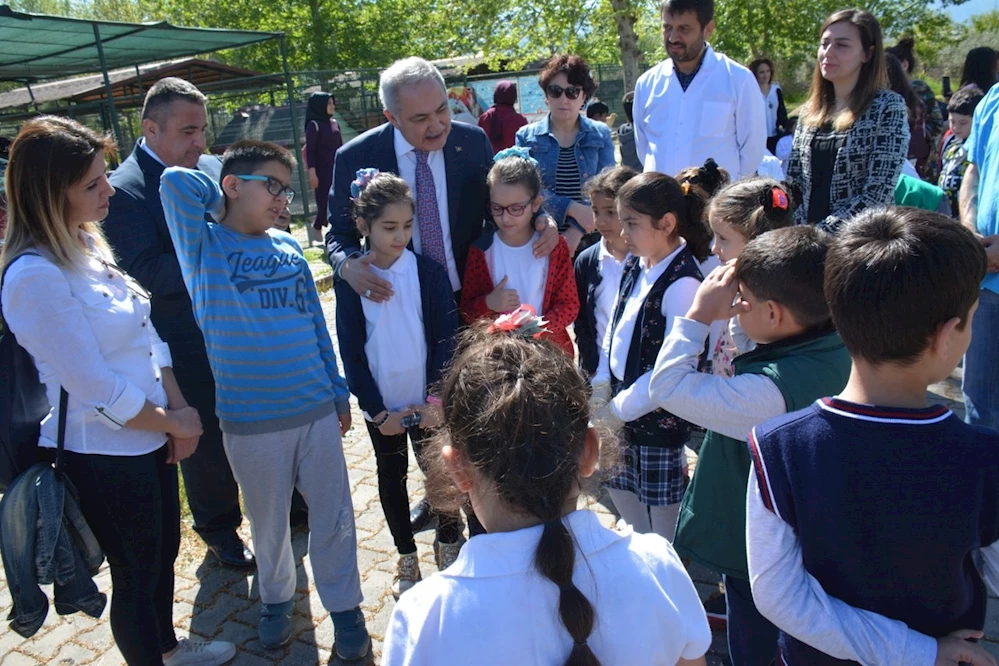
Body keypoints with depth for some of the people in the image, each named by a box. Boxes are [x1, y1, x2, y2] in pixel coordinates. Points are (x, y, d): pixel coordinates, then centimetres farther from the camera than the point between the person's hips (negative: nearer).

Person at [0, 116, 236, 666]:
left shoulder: (88, 242, 2)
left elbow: (146, 333, 6)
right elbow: (97, 390, -23)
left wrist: (179, 409, -4)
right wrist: (177, 422, -10)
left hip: (151, 437, 8)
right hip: (103, 455, -8)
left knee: (164, 552, 26)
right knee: (136, 575, 14)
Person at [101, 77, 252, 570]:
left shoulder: (212, 167, 2)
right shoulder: (124, 190, -17)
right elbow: (147, 273, -24)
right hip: (189, 348, -5)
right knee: (206, 441, 13)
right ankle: (219, 528, 38)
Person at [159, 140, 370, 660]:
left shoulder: (289, 247, 6)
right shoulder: (205, 246, -4)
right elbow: (176, 181, -21)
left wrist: (339, 392, 13)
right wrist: (223, 203, -2)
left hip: (316, 409, 3)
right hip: (250, 420, -3)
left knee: (333, 517, 10)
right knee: (269, 520, 16)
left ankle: (345, 607, 30)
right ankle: (276, 598, 41)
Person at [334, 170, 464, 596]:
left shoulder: (429, 272, -8)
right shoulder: (350, 281, -7)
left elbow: (446, 339, -7)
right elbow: (351, 352, -5)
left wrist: (436, 399, -13)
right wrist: (378, 411, -9)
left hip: (428, 401, -1)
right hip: (381, 405, 1)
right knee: (391, 475, 15)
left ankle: (448, 542, 33)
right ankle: (406, 556, 33)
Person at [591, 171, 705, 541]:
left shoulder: (681, 283, -25)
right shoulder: (635, 266, 1)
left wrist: (622, 407, -17)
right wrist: (602, 384, 3)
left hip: (657, 412, -8)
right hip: (622, 399, 8)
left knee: (661, 504, 12)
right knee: (620, 486, 23)